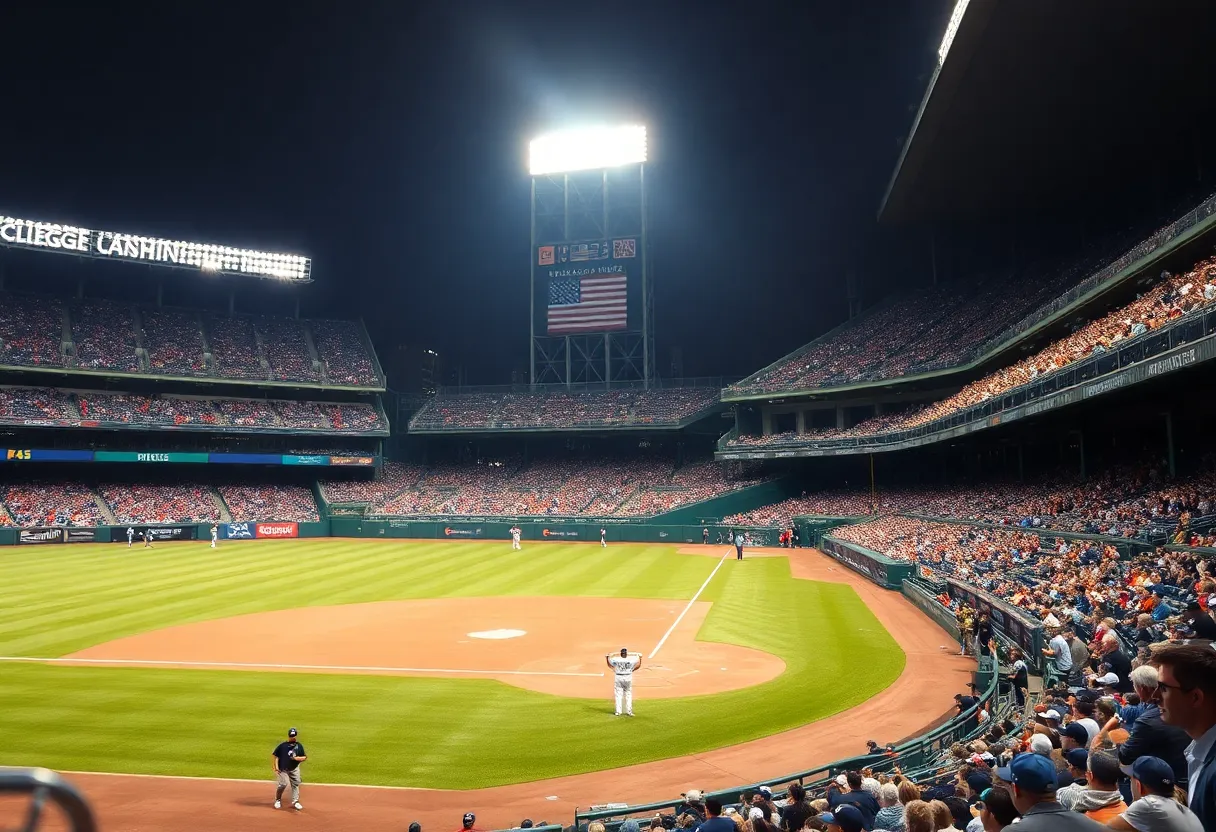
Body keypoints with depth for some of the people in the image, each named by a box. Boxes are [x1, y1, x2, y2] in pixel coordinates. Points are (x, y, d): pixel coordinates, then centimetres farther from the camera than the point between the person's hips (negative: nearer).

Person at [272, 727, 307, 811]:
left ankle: (295, 802, 12)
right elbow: (274, 755, -3)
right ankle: (277, 800, 9)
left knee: (295, 784, 3)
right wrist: (276, 767, -9)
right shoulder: (282, 745, -9)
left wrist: (297, 758, -17)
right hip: (283, 769, -3)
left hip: (294, 769, 4)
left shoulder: (299, 746, 0)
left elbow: (305, 757, 3)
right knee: (283, 783, -15)